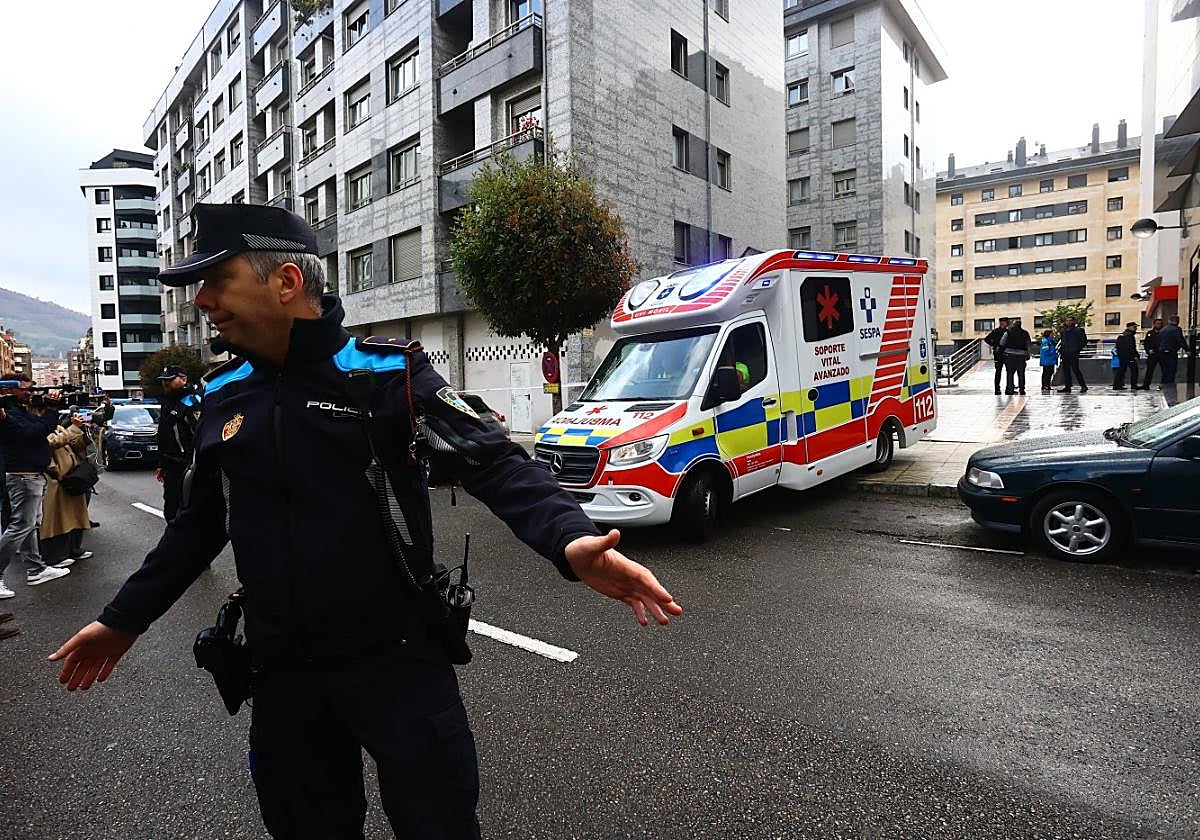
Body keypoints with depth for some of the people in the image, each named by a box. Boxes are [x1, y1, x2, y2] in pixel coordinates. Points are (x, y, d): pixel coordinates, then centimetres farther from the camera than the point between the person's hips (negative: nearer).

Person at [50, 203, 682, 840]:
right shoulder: (224, 397, 6)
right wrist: (124, 618, 23)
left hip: (398, 660, -4)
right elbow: (200, 523, 18)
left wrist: (569, 541, -35)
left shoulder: (388, 372, -11)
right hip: (281, 673, 5)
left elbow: (493, 463, -18)